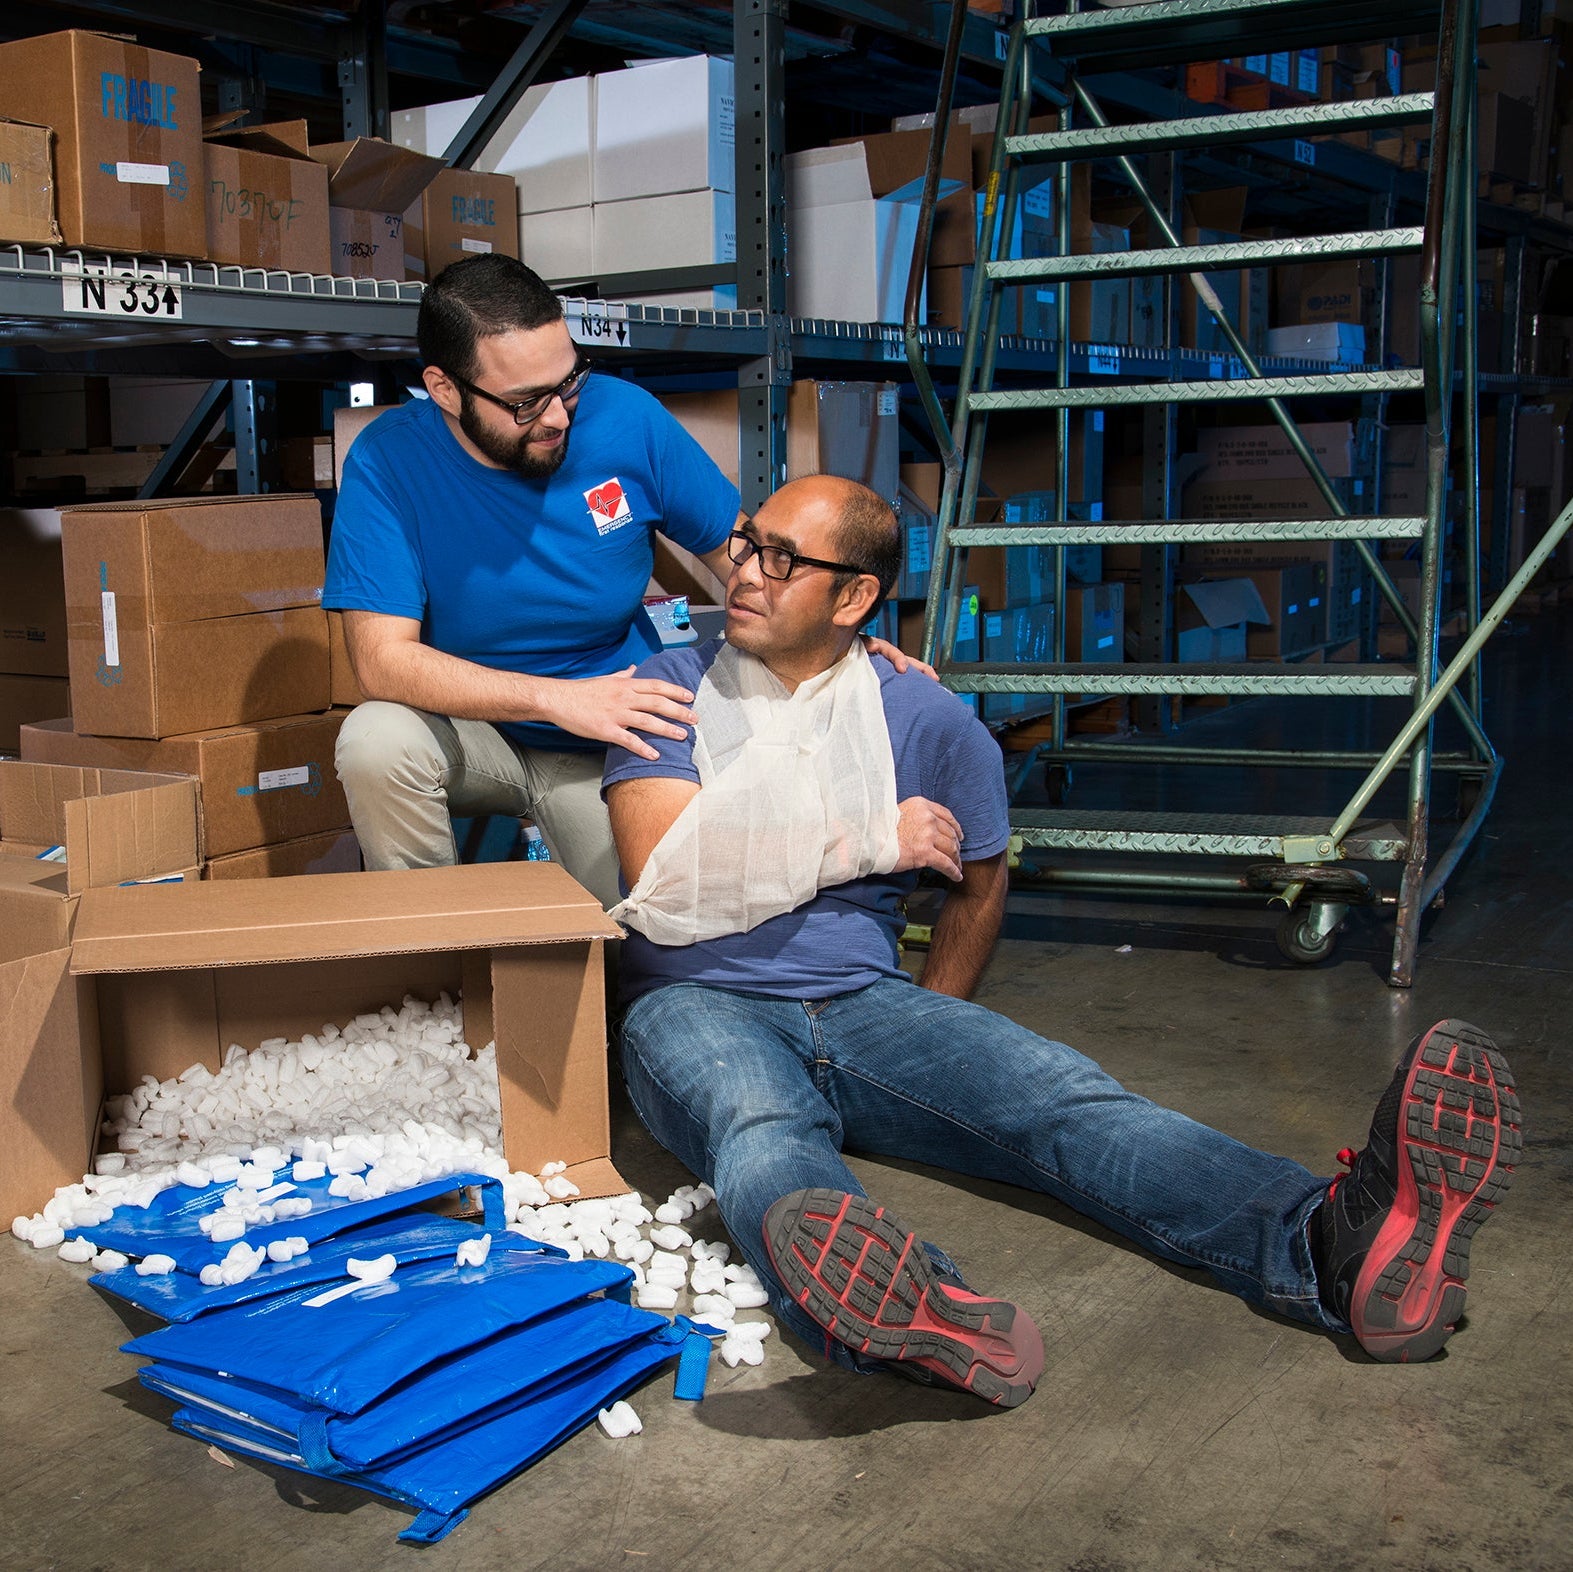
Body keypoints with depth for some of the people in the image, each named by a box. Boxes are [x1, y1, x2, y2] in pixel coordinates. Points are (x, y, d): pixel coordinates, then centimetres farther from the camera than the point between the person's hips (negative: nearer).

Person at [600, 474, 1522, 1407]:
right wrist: (868, 842, -9)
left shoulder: (927, 722, 9)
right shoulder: (675, 689, 3)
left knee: (1064, 1097, -25)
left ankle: (1338, 1245, -48)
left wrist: (928, 1037, 22)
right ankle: (894, 1308, -71)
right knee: (762, 1122, -38)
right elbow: (664, 875, -11)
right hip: (699, 1008, -2)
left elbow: (981, 883, 24)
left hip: (865, 1011, 3)